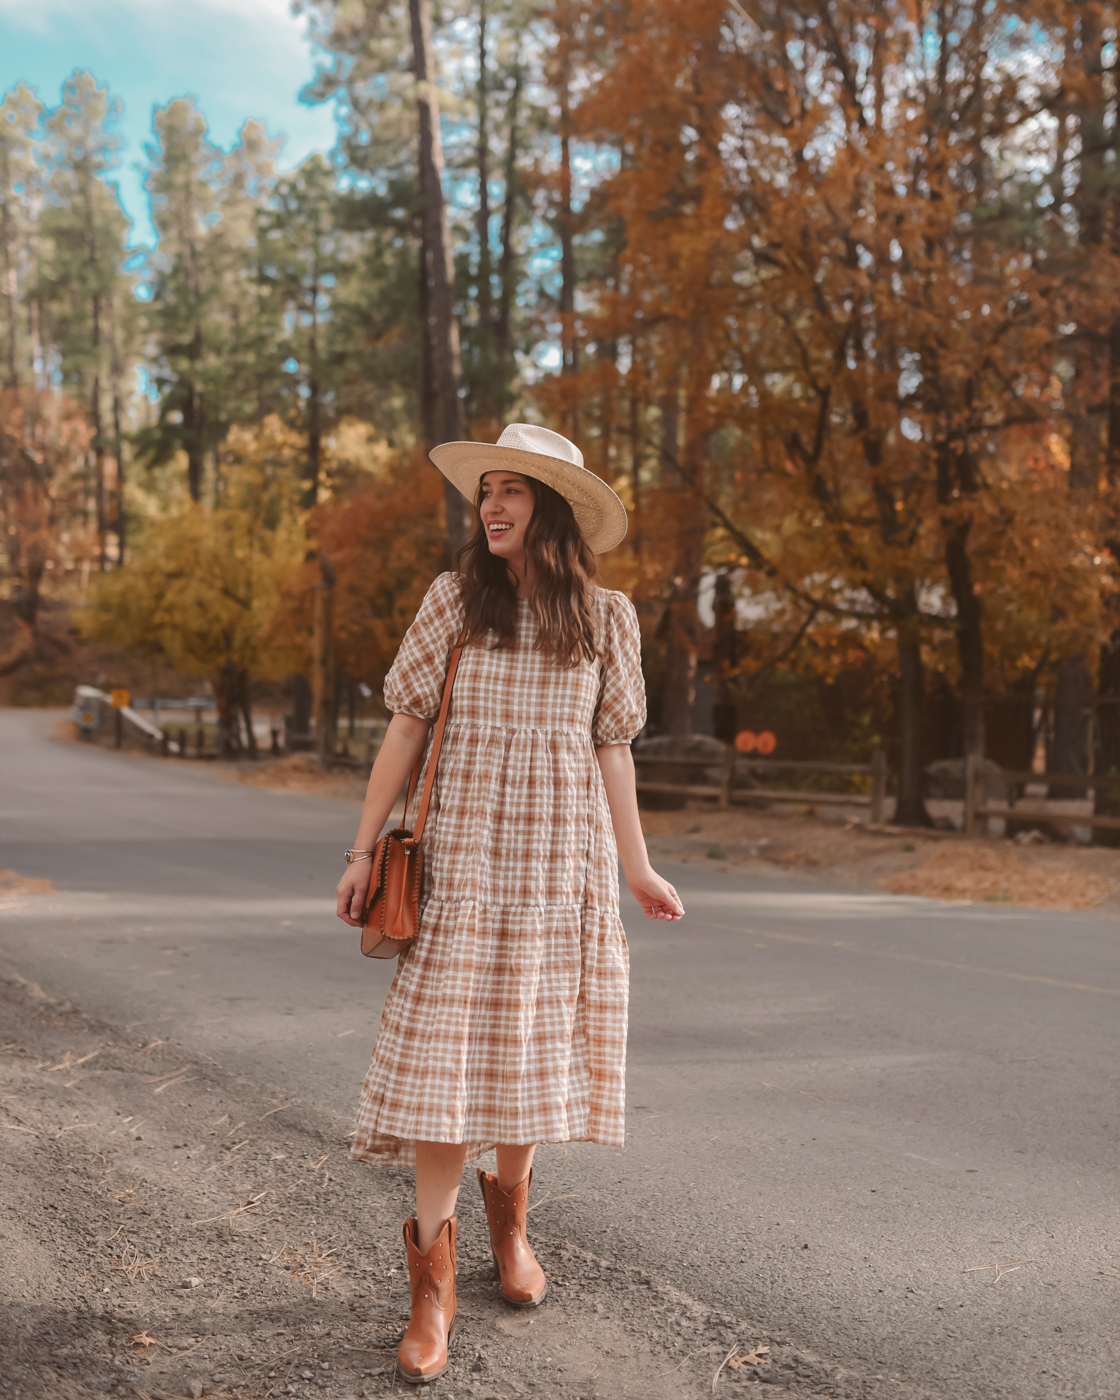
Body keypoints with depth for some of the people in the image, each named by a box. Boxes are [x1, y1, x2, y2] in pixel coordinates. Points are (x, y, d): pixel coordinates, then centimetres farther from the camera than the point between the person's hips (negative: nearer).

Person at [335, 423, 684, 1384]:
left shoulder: (606, 617, 5)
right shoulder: (455, 600, 2)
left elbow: (610, 748, 9)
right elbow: (407, 726, 3)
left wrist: (637, 870, 8)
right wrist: (365, 848, 0)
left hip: (564, 862, 2)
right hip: (464, 854, -1)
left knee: (532, 1044, 8)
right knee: (446, 1046, -7)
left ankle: (509, 1206, 34)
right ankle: (433, 1277, 0)